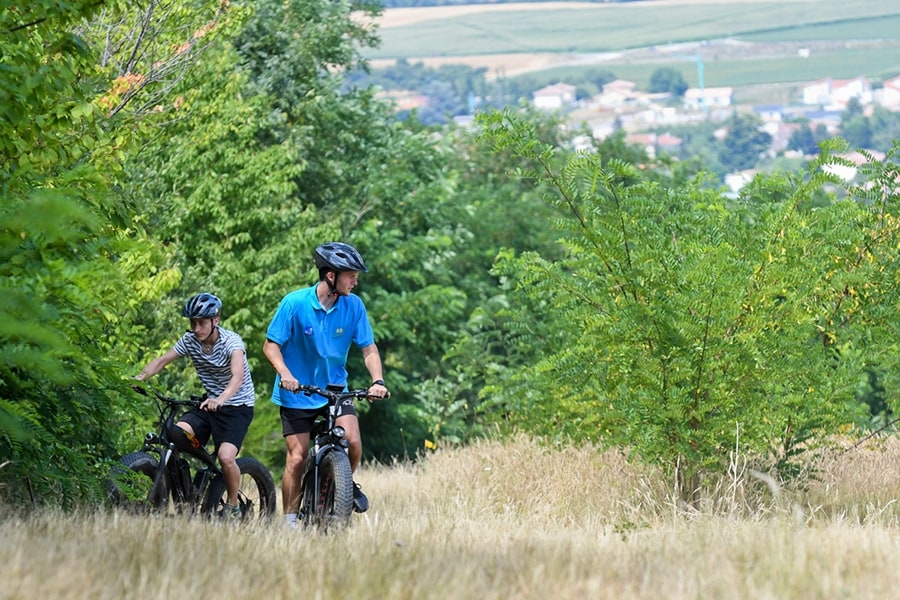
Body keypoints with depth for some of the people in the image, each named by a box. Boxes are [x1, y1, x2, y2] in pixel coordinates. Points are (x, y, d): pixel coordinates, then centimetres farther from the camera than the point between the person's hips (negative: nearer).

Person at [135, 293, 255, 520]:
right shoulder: (190, 340, -3)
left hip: (237, 407, -5)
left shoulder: (231, 341, -20)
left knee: (226, 457, -26)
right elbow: (162, 360, -6)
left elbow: (237, 376, -36)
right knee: (177, 435, -21)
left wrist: (221, 399, -55)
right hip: (209, 403, 5)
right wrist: (140, 377, -27)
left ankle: (233, 507, -1)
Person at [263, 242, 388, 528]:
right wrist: (285, 374, -28)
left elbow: (368, 348, -2)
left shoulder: (353, 305, -7)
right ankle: (290, 520, 10)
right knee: (297, 458, -4)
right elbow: (271, 345, -10)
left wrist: (378, 381, -19)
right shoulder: (295, 303, -15)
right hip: (297, 394, -2)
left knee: (352, 441, -20)